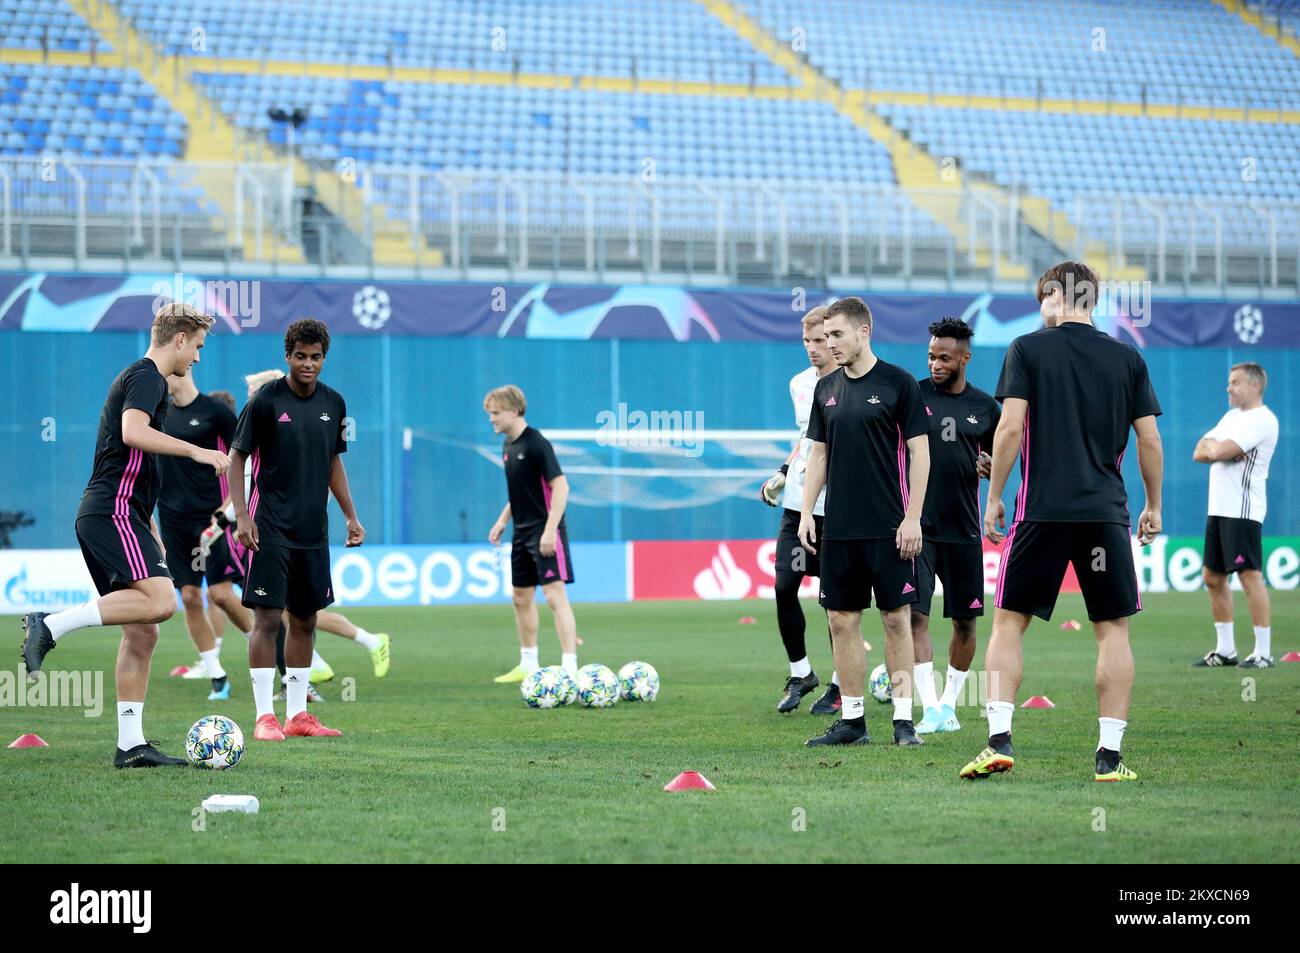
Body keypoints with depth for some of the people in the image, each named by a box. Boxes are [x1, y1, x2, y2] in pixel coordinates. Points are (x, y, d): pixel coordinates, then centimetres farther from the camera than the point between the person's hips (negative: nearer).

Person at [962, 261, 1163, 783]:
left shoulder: (1028, 348, 0)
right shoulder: (1127, 358, 7)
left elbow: (1011, 427, -7)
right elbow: (1149, 440, 6)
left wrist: (994, 498, 0)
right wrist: (1154, 506, 17)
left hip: (1041, 510, -2)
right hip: (1106, 512, 2)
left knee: (1008, 622, 7)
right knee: (1113, 630, 7)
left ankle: (999, 737, -6)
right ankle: (1110, 754, 2)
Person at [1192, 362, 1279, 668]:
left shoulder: (1262, 420, -10)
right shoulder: (1231, 417, 19)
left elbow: (1220, 452, -19)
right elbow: (1199, 453, 15)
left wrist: (1212, 446, 3)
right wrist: (1216, 449, -5)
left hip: (1243, 511, -9)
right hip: (1218, 509, 10)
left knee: (1250, 575, -11)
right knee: (1213, 577, 10)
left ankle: (1263, 652, -11)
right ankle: (1225, 649, 17)